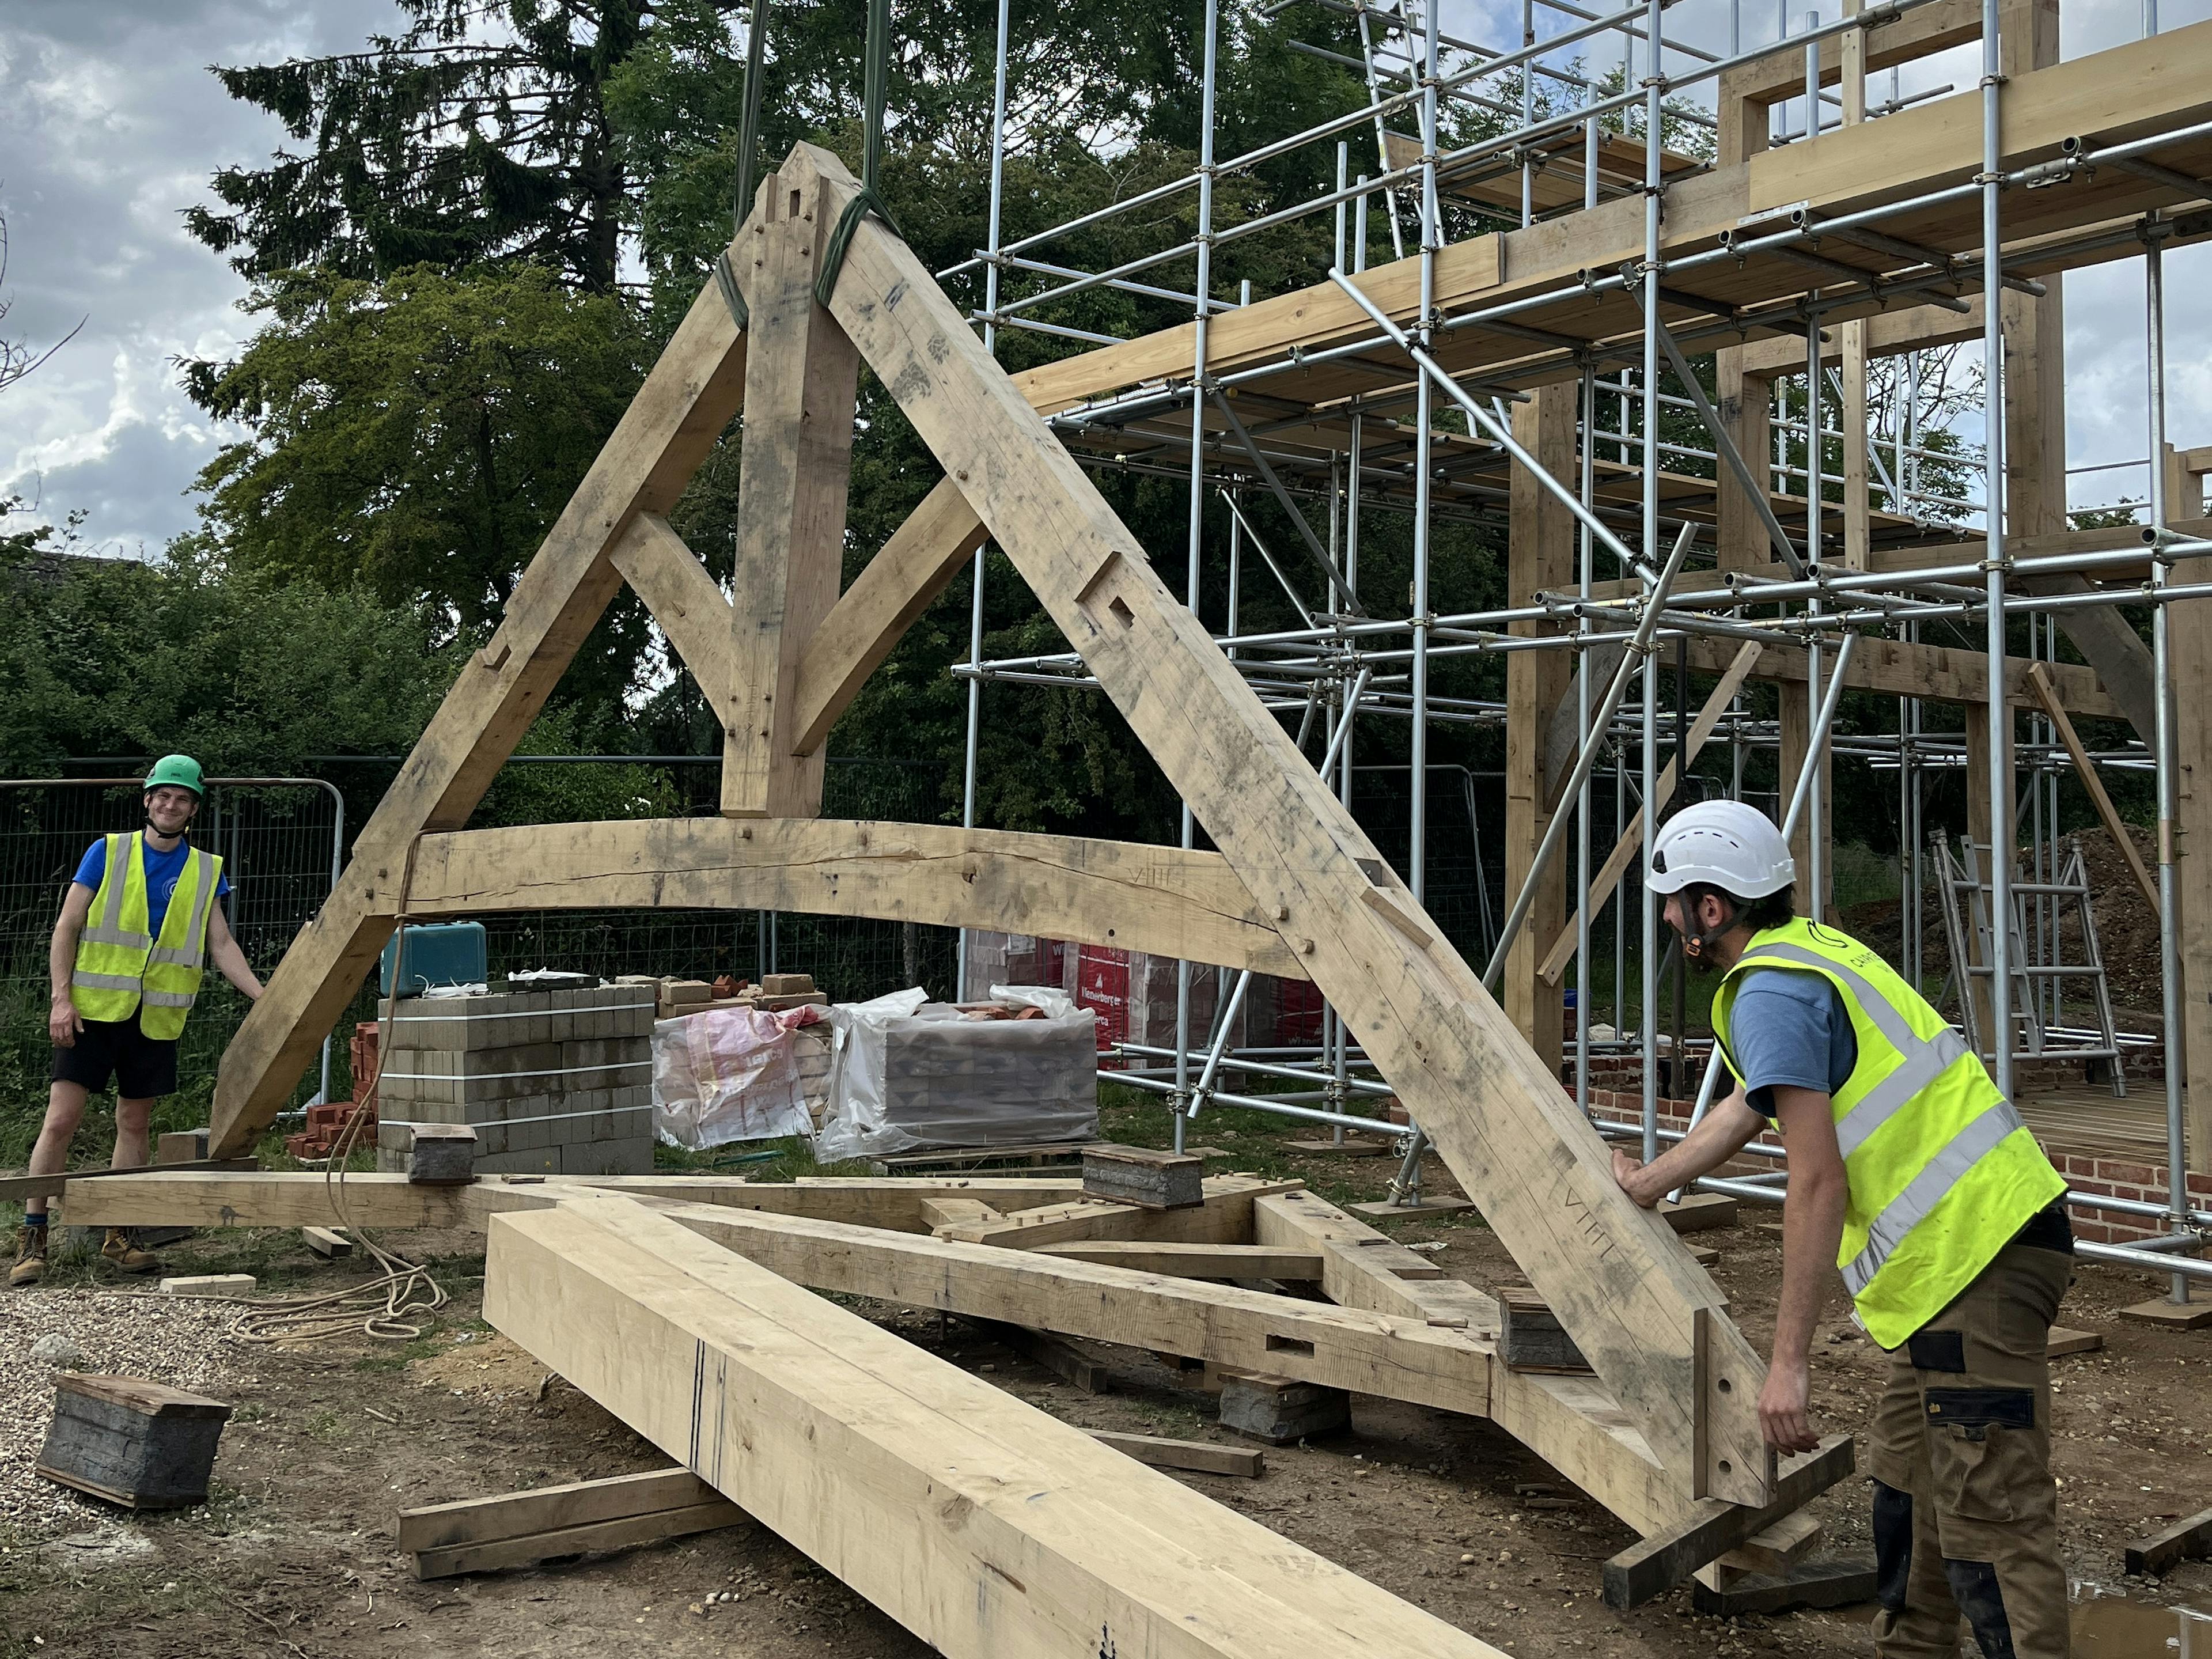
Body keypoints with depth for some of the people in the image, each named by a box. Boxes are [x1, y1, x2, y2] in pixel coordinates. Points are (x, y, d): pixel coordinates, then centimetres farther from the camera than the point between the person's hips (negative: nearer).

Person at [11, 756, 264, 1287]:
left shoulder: (206, 871, 8)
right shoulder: (108, 852, 0)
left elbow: (221, 944, 8)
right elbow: (66, 928, 0)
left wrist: (263, 996, -4)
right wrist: (62, 998, -10)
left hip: (156, 1018, 3)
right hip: (93, 1009, -3)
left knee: (134, 1123, 10)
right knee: (60, 1119, -5)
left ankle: (119, 1236, 18)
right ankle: (32, 1238, 4)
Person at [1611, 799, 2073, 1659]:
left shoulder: (1768, 995, -13)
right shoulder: (1813, 949, 18)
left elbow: (1818, 1184, -20)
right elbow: (1746, 1108, 33)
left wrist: (1789, 1361, -18)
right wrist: (1647, 1183, 47)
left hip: (1974, 1258, -11)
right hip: (1992, 1234, 11)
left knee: (1989, 1525, -9)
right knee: (1907, 1485, 21)